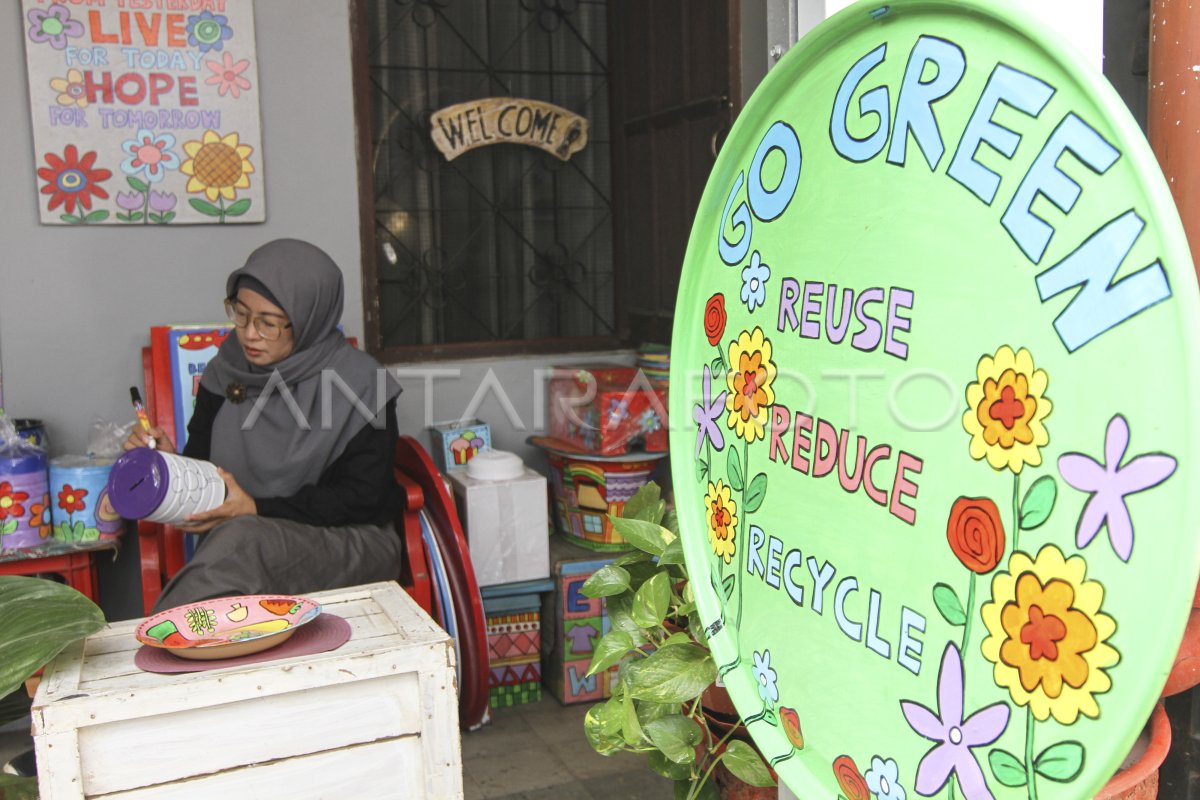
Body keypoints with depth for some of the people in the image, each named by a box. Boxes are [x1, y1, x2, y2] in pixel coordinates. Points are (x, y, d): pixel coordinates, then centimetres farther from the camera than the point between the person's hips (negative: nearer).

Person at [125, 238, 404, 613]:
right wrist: (170, 462, -12)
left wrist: (258, 510, -18)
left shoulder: (362, 382, -7)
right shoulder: (225, 372, 6)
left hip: (353, 543, -2)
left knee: (242, 540, -34)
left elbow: (362, 499, -9)